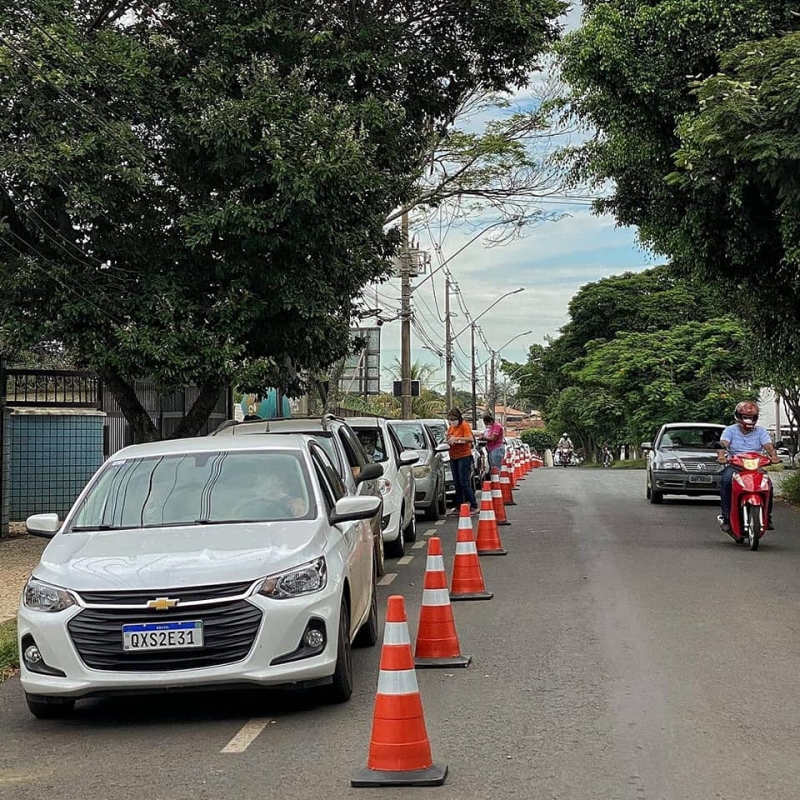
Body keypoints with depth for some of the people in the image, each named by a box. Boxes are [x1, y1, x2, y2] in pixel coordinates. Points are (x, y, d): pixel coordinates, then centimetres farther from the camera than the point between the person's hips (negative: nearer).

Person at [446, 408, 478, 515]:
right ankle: (459, 507, 16)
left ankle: (473, 506, -10)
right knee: (457, 483, 10)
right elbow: (448, 439, 23)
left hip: (464, 456, -8)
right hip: (453, 457, 8)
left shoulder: (464, 426, -9)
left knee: (464, 482, -12)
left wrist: (457, 438, -28)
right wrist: (448, 441, -1)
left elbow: (471, 439, -21)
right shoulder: (450, 427, 14)